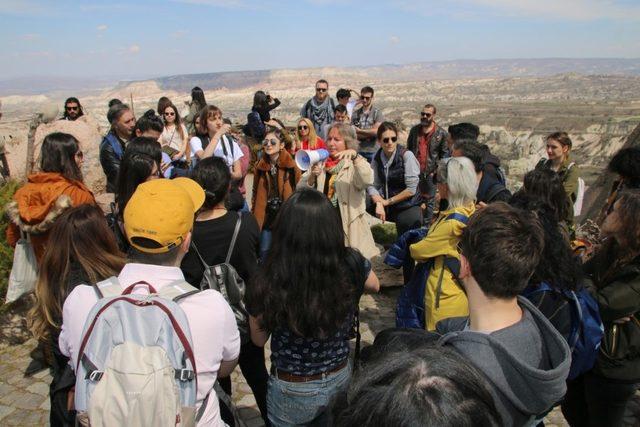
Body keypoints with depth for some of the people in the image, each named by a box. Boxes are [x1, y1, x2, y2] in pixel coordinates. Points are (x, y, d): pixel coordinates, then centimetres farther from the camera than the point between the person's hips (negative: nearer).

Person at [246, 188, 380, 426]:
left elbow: (258, 339, -9)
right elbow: (375, 286, 3)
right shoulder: (353, 264, -23)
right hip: (341, 379, 2)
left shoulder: (268, 284, -30)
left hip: (293, 391, -2)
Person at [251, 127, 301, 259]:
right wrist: (254, 217, 9)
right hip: (267, 217, 3)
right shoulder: (260, 165, 3)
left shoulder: (291, 166, -8)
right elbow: (256, 193, 10)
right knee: (264, 253, 9)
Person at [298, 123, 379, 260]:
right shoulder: (320, 162, 8)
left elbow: (367, 181, -24)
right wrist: (312, 176, -16)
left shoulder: (356, 164, -2)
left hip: (349, 227, -3)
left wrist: (355, 156, -32)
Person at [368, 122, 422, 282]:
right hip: (387, 206, 5)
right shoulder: (377, 158, 0)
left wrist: (387, 202, -11)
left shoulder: (406, 155, -14)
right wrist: (379, 203, -18)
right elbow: (372, 185, 0)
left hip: (408, 207, -5)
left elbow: (411, 189, -16)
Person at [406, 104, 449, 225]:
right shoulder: (414, 130, 7)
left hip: (430, 173, -3)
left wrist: (437, 170, -9)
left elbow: (445, 154, -3)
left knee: (429, 200, 7)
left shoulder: (441, 133, -5)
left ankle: (426, 225, 18)